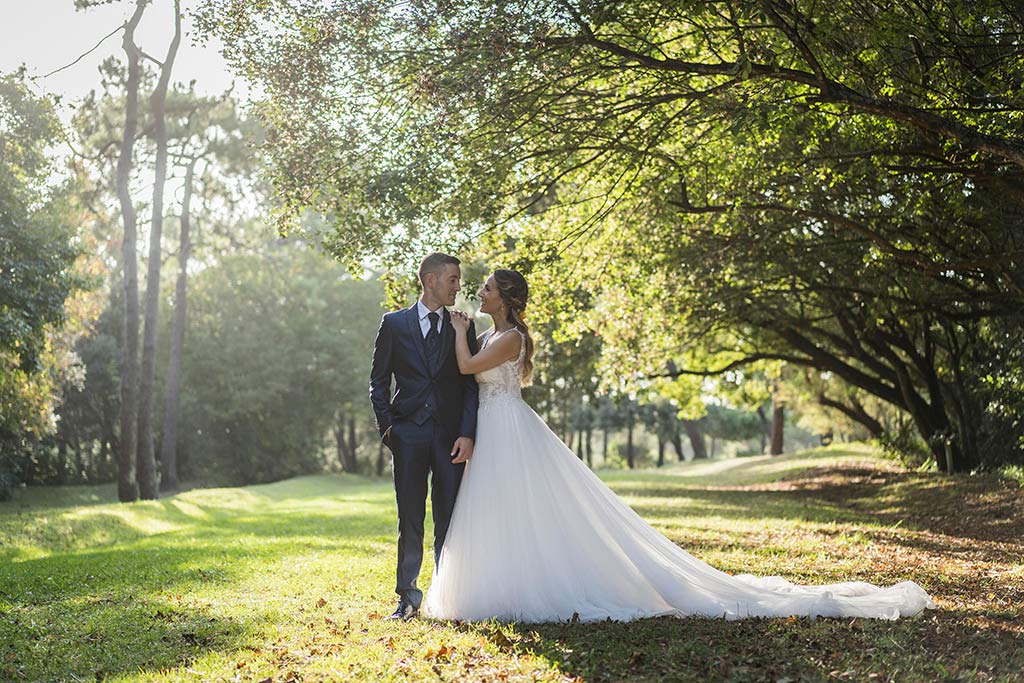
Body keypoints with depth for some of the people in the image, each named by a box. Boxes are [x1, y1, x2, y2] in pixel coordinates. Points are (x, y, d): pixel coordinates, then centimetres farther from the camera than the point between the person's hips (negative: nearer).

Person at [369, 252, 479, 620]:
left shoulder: (463, 326, 9)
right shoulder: (394, 324, 6)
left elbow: (470, 383, 4)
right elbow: (378, 381, 8)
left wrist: (467, 433, -7)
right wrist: (387, 426, -3)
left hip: (450, 435, 1)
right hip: (408, 435, -1)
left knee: (449, 521, 3)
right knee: (410, 521, 4)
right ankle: (408, 597, 13)